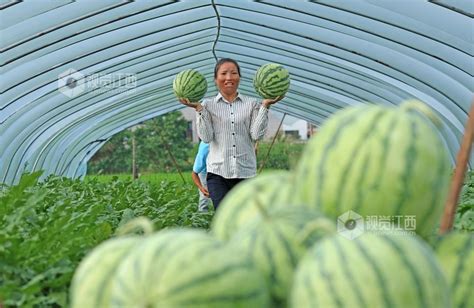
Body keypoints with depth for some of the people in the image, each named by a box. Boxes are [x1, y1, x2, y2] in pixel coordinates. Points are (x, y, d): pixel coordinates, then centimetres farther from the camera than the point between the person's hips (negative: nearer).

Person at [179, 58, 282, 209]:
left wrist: (265, 106, -8)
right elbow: (206, 137, -5)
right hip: (218, 172, -1)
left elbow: (256, 134, -4)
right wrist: (198, 109, -11)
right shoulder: (208, 104, 6)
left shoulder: (252, 104, 8)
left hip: (246, 172, 2)